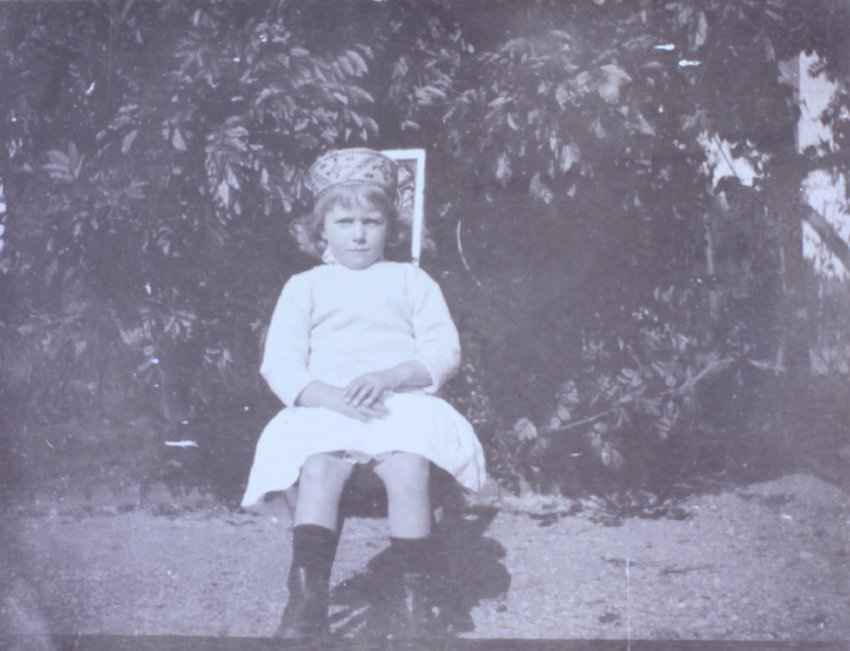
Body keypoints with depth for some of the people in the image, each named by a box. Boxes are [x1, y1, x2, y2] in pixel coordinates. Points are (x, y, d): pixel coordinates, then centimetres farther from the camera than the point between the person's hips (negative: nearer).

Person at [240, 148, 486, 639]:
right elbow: (279, 364, 6)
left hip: (404, 405, 0)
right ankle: (307, 598, -31)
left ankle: (413, 599, -23)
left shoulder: (411, 280, 18)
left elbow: (445, 351, 6)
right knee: (319, 471, -32)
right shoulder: (305, 287, 18)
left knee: (409, 470, -32)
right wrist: (328, 395, -15)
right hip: (326, 411, 1)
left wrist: (389, 377, -14)